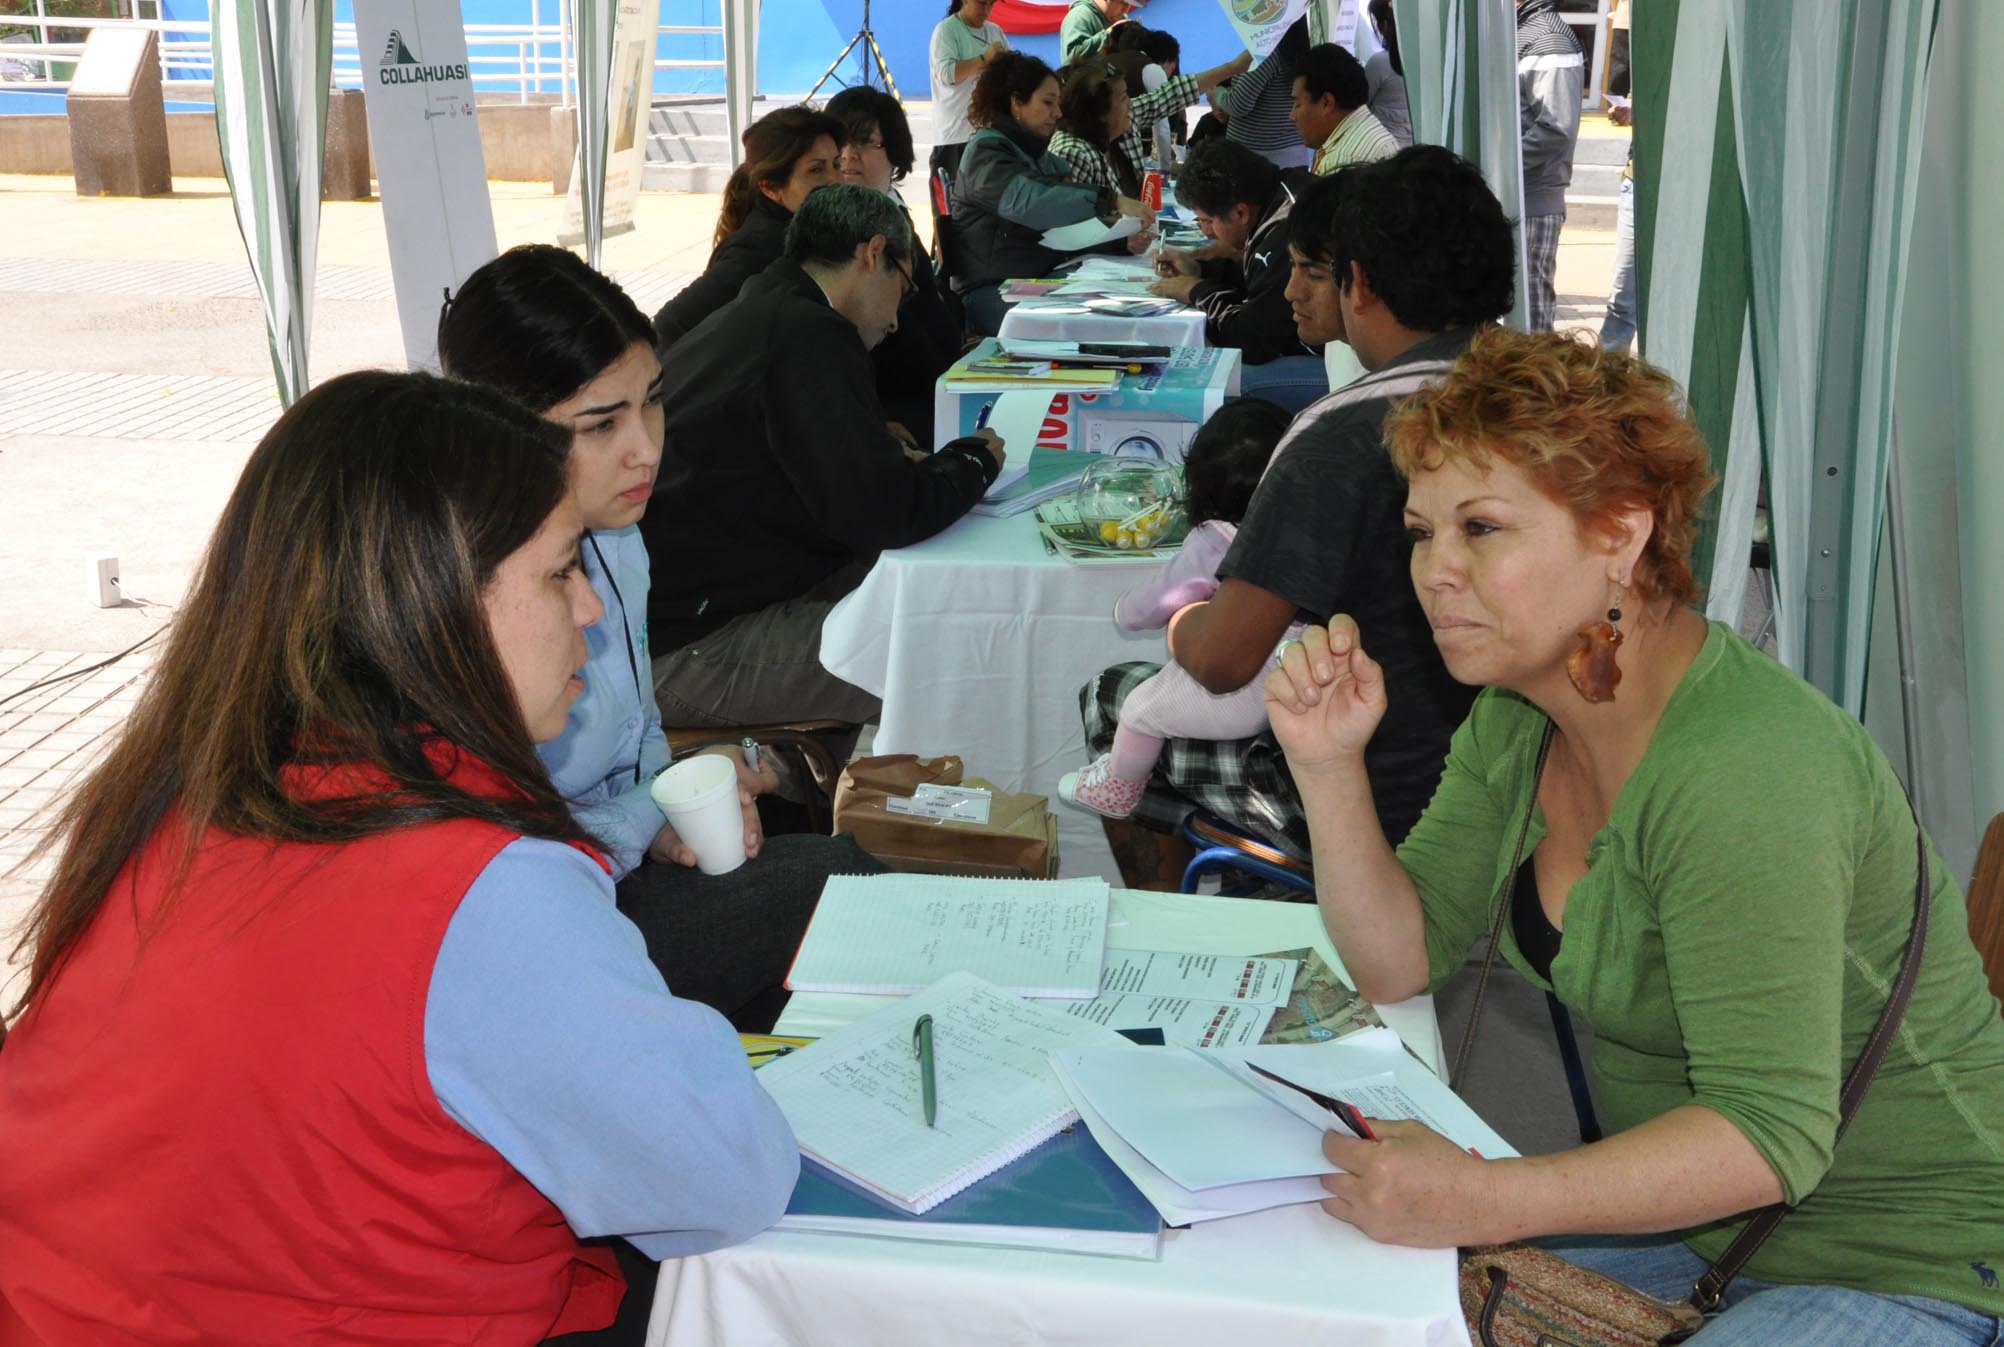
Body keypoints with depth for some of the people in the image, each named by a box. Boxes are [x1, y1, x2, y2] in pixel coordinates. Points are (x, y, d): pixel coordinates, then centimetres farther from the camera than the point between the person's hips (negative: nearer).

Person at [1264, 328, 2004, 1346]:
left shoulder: (1742, 769, -29)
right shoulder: (1518, 717, -1)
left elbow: (1769, 1132, -31)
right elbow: (1399, 960, -1)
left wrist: (1483, 1202, -41)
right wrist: (1328, 766, -14)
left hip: (1905, 1264, -7)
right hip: (1678, 1208, 8)